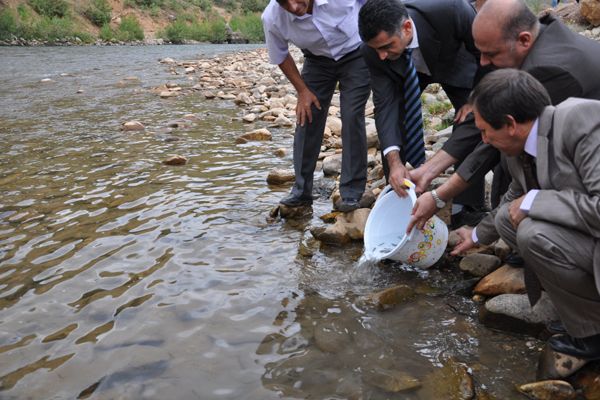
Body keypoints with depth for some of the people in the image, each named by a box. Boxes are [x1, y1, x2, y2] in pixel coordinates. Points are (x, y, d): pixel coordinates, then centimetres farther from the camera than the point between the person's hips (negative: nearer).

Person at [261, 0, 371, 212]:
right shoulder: (272, 19, -26)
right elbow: (280, 57, -5)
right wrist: (303, 90, -7)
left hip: (356, 53, -2)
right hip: (318, 60, 2)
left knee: (352, 117, -12)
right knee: (307, 118, -4)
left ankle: (352, 193, -3)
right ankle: (301, 191, 11)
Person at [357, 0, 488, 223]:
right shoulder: (373, 51, -33)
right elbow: (385, 104, -31)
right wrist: (394, 161, -42)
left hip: (456, 66, -2)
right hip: (407, 72, 2)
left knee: (469, 127, -15)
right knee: (390, 123, -10)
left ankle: (470, 211, -3)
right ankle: (396, 196, 10)